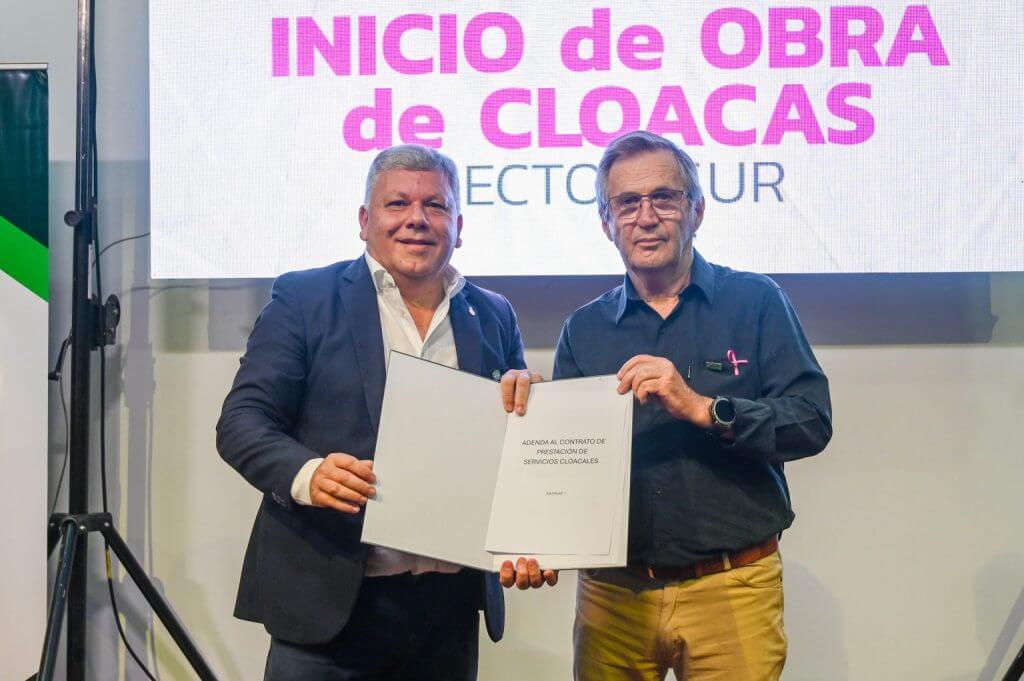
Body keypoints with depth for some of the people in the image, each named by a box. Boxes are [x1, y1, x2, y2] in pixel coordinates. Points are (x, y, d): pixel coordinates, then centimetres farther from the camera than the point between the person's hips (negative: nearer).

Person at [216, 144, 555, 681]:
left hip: (449, 607, 4)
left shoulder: (494, 318, 11)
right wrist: (307, 474, -23)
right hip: (328, 598, -3)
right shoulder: (304, 298, 0)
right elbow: (242, 420, -4)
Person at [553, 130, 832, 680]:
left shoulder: (756, 303, 1)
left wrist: (702, 407, -21)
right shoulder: (584, 330, 9)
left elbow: (813, 422, -8)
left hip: (733, 591, -2)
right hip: (612, 594, 2)